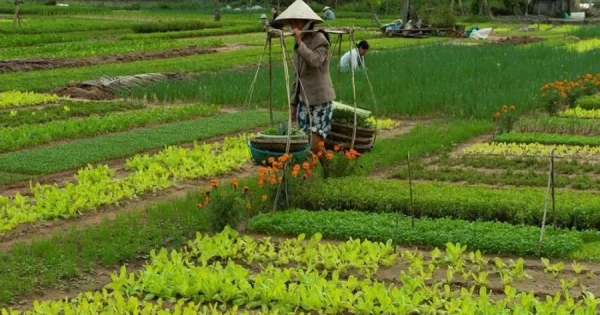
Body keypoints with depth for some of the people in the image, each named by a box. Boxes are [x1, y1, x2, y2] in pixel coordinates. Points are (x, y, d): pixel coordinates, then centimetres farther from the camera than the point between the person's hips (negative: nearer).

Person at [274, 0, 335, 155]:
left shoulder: (320, 39, -9)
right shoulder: (300, 43, 12)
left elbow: (315, 61, -29)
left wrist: (299, 43, -27)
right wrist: (293, 103, 17)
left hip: (320, 99, -7)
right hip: (303, 99, 7)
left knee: (315, 145, -12)